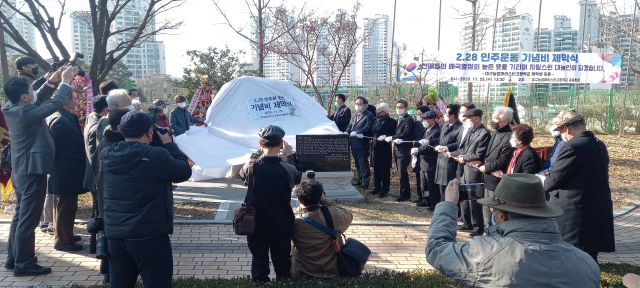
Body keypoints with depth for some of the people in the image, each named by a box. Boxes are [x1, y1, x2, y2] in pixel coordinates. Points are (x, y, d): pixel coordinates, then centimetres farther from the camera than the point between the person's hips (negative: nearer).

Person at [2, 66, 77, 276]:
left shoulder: (11, 109, 6)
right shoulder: (26, 113, -21)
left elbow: (36, 102, 21)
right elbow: (56, 104, -22)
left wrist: (51, 82, 16)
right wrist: (66, 82, -11)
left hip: (21, 170, 10)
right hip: (32, 171, -10)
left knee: (20, 216, 19)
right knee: (28, 219, -3)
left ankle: (13, 258, 29)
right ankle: (24, 264, 5)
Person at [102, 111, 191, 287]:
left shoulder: (107, 156, 2)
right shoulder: (156, 156, -16)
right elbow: (184, 171, -4)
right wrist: (169, 144, 8)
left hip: (114, 235, 6)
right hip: (149, 236, -6)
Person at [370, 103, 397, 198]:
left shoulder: (392, 122, -6)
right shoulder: (376, 121, 15)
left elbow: (394, 135, -12)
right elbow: (371, 132, 18)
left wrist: (385, 137, -26)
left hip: (385, 150, -6)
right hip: (375, 148, 7)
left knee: (385, 170, 0)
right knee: (376, 169, 13)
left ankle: (385, 190, 8)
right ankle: (377, 187, 24)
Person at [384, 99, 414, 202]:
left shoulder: (409, 119, -11)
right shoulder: (399, 119, 17)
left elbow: (405, 134, -19)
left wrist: (392, 138, -18)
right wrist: (396, 139, -1)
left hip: (404, 150, -9)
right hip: (397, 150, 9)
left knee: (402, 173, -4)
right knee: (401, 173, 14)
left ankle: (404, 194, 7)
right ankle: (406, 192, 25)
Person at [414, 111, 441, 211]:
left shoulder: (436, 131, -18)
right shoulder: (427, 130, 15)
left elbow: (430, 148, -23)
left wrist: (418, 151, -19)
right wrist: (417, 150, 5)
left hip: (430, 163, -10)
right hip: (423, 161, 10)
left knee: (432, 184, -2)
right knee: (424, 183, 18)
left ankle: (435, 203, 8)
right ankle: (426, 200, 31)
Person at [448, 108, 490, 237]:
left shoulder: (484, 133, -16)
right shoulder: (470, 131, 13)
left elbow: (479, 155, -19)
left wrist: (464, 158, -9)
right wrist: (451, 154, 3)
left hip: (474, 170, -9)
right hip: (465, 169, 9)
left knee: (474, 200, -2)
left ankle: (478, 227, 10)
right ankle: (467, 223, 31)